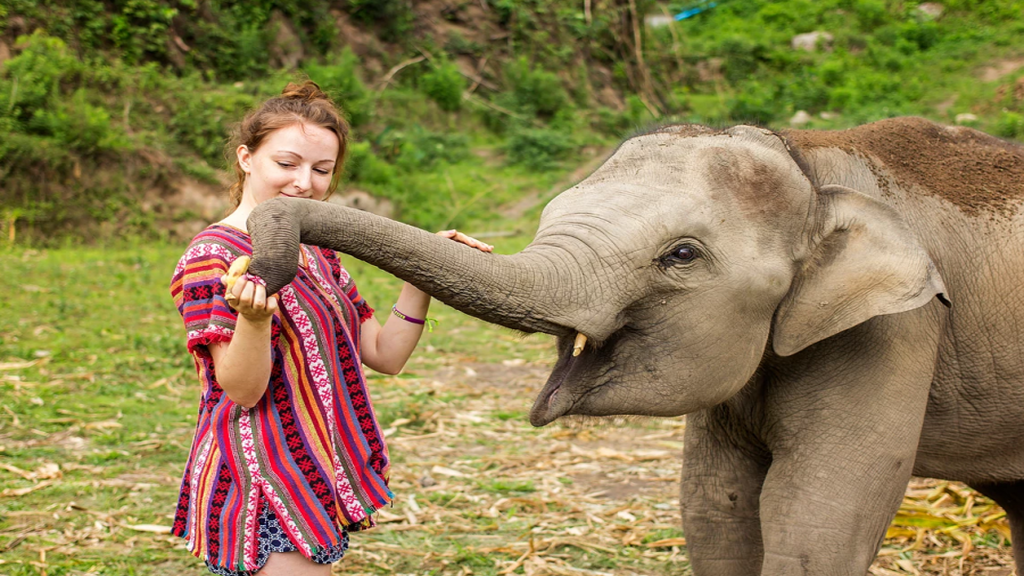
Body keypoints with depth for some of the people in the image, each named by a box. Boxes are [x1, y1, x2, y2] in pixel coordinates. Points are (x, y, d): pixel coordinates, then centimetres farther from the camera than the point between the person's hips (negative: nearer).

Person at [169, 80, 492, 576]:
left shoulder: (315, 255, 15)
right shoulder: (214, 256, -12)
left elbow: (386, 354, 12)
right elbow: (243, 390, -18)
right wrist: (254, 317, -36)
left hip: (313, 477, 9)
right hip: (263, 485, -8)